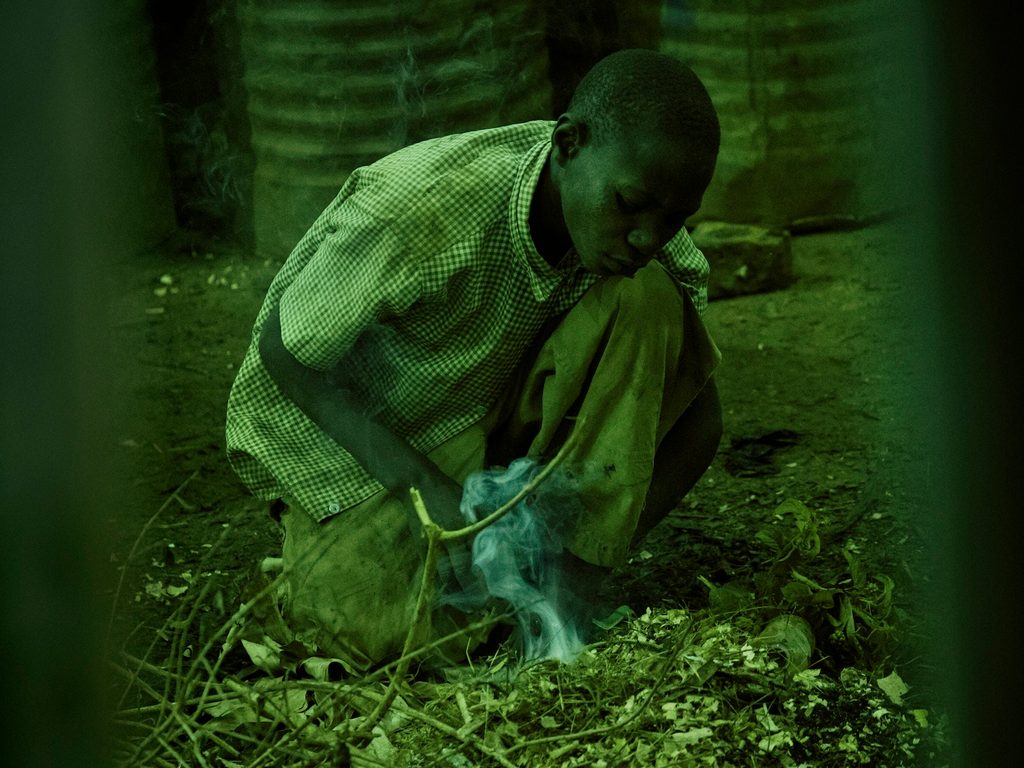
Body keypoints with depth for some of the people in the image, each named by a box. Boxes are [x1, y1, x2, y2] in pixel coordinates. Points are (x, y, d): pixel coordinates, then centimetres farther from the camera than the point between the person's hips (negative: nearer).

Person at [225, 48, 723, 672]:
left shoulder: (638, 226, -18)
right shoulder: (416, 210, -35)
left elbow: (699, 416, -11)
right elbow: (284, 350, -21)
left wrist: (580, 564, -23)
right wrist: (428, 491, -28)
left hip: (487, 411, 4)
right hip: (334, 428, -4)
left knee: (648, 298, -22)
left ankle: (568, 596, -14)